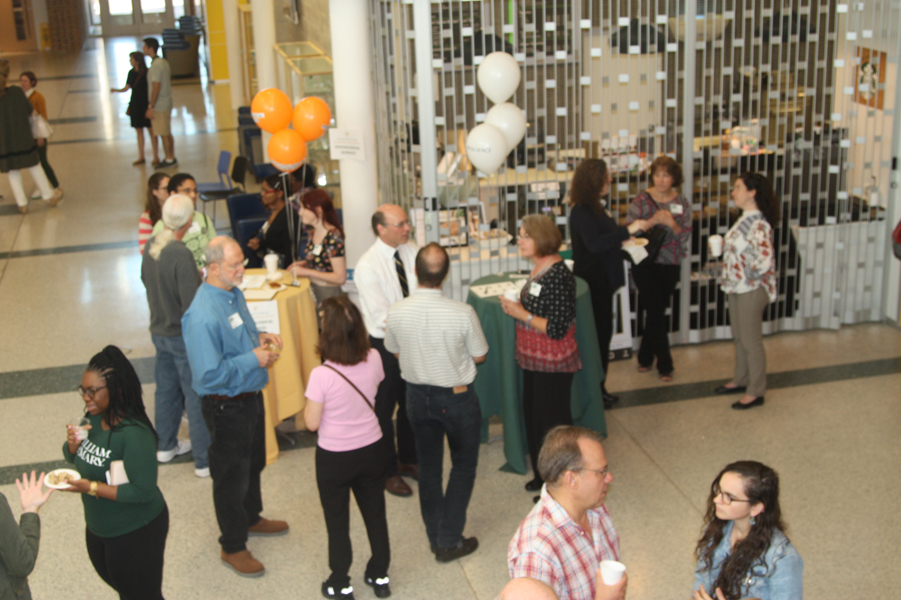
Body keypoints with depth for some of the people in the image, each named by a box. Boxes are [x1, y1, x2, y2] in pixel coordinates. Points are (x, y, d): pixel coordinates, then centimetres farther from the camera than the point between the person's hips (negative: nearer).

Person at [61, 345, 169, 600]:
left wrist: (91, 487, -30)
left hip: (135, 532, -8)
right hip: (98, 528, 8)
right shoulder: (94, 419, -5)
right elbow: (74, 459, 9)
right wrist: (73, 444, -14)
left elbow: (143, 491, -30)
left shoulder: (134, 435, -30)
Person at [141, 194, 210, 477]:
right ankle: (204, 460, 10)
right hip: (183, 335, -8)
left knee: (166, 389, 22)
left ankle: (166, 446, 37)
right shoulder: (181, 255, -27)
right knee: (196, 397, 2)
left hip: (159, 331, 8)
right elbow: (191, 303, -27)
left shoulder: (150, 246, -3)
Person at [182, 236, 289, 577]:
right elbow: (209, 374, -31)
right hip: (227, 407, -9)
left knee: (253, 464, 27)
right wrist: (253, 359, -25)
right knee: (231, 476, 8)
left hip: (251, 396, 9)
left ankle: (250, 518, 50)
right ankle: (233, 547, 25)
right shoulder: (202, 316, -30)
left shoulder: (234, 293, 0)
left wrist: (260, 338, -1)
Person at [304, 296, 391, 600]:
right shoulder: (373, 359, -14)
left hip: (334, 458, -4)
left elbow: (312, 423, -17)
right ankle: (379, 575, 37)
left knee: (337, 521, 16)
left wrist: (308, 400, -1)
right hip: (372, 450, 4)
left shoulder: (322, 375, -28)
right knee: (375, 514, 22)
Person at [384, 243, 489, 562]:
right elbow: (479, 356, -10)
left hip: (418, 395, 3)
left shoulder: (396, 312, -17)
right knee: (464, 464, 17)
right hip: (457, 397, -3)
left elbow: (394, 351, 1)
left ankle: (435, 536, 32)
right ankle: (450, 540, 17)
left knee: (428, 466, 20)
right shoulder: (462, 313, -26)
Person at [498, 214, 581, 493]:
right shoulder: (539, 269, 5)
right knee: (533, 418, 20)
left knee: (553, 422, 3)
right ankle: (542, 476, 37)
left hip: (553, 364, -10)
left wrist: (522, 314, -21)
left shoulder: (558, 276, -24)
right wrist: (516, 306, 5)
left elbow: (557, 329, -26)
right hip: (534, 360, 10)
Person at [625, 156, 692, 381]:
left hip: (670, 265, 3)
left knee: (656, 312, 9)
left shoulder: (682, 203, 4)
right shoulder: (641, 200, -4)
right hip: (646, 264, -3)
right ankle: (664, 364, 7)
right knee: (657, 312, -4)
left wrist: (672, 224, -18)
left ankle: (645, 357, 26)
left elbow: (686, 237, 1)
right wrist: (653, 221, -24)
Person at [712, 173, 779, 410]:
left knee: (751, 341, 1)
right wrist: (722, 246, 5)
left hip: (751, 290, -9)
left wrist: (749, 278, -15)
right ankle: (741, 380, 34)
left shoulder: (759, 224, -21)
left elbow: (764, 261, -28)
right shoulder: (744, 219, 8)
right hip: (736, 287, 9)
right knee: (739, 337, 19)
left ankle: (756, 392, 11)